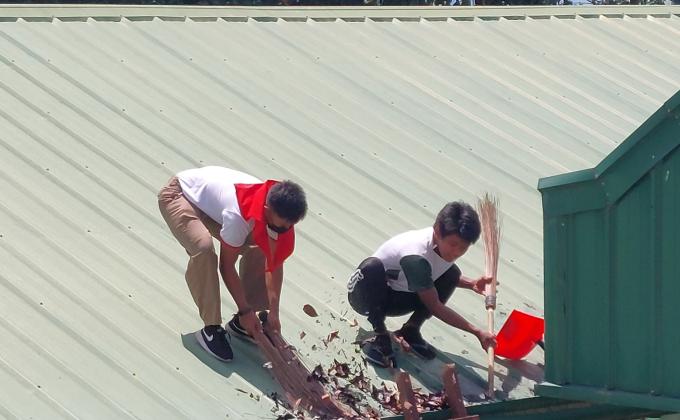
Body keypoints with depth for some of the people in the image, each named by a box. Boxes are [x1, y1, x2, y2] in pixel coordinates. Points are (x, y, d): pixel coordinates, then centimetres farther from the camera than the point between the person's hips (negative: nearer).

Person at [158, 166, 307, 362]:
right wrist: (245, 311, -18)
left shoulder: (281, 214, -21)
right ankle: (211, 329, -20)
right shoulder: (238, 215, -41)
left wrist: (273, 313, -12)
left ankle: (241, 323, 6)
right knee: (203, 248, -33)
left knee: (258, 250, -7)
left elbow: (275, 263, -11)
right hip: (179, 194, -7)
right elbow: (226, 266, -27)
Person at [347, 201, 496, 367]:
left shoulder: (446, 242, -11)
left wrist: (471, 284, -6)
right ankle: (380, 337, -22)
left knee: (452, 274, -7)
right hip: (364, 296, -8)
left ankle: (410, 331, 0)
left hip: (395, 298, 8)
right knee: (372, 267, -41)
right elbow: (434, 306, -27)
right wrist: (477, 332, -29)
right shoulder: (416, 257, -36)